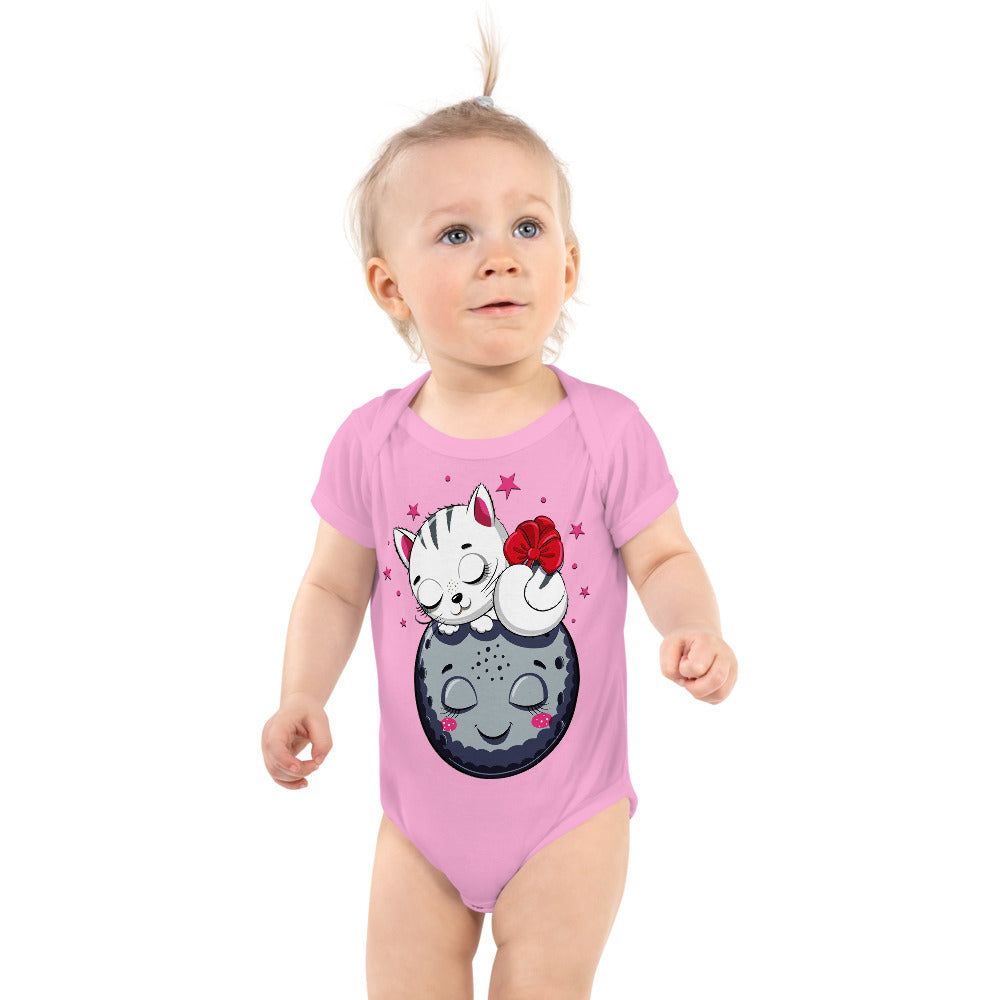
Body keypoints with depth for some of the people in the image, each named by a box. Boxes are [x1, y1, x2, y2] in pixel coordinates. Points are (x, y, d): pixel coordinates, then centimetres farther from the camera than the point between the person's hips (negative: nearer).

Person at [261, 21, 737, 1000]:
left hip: (568, 812, -2)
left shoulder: (606, 430, -11)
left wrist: (692, 626, -24)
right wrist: (302, 693, -11)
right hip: (423, 813, 2)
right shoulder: (371, 443, -7)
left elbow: (663, 557, -3)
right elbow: (335, 587, 3)